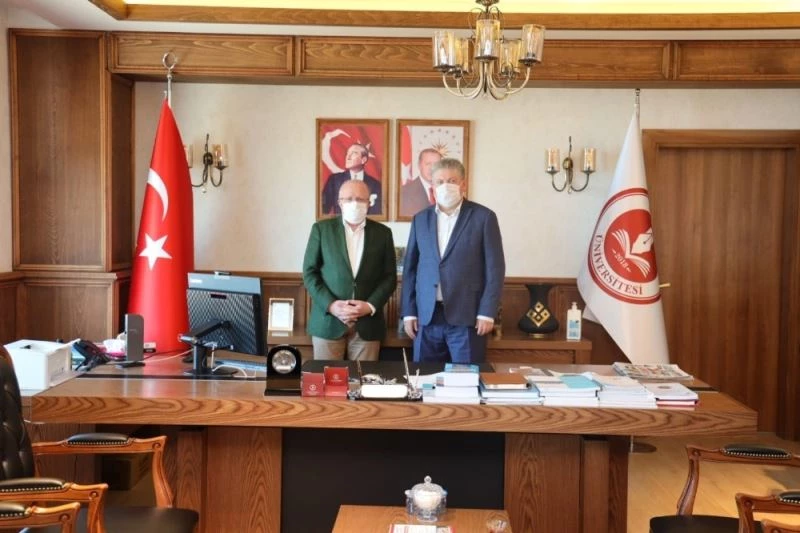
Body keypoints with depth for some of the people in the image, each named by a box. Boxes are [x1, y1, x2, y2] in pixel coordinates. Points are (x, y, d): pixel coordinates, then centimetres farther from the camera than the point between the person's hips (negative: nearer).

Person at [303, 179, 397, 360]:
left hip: (368, 323, 1)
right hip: (327, 320, -1)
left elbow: (390, 276, 6)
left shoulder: (382, 233, 7)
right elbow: (310, 272, 1)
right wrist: (331, 305, -12)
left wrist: (371, 306, -10)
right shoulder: (321, 229, 3)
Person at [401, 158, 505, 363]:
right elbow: (410, 268, 11)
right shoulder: (421, 219, 10)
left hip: (467, 316, -3)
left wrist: (487, 312, -9)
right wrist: (409, 312, 6)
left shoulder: (484, 217, 0)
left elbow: (495, 267, -3)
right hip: (427, 316, 3)